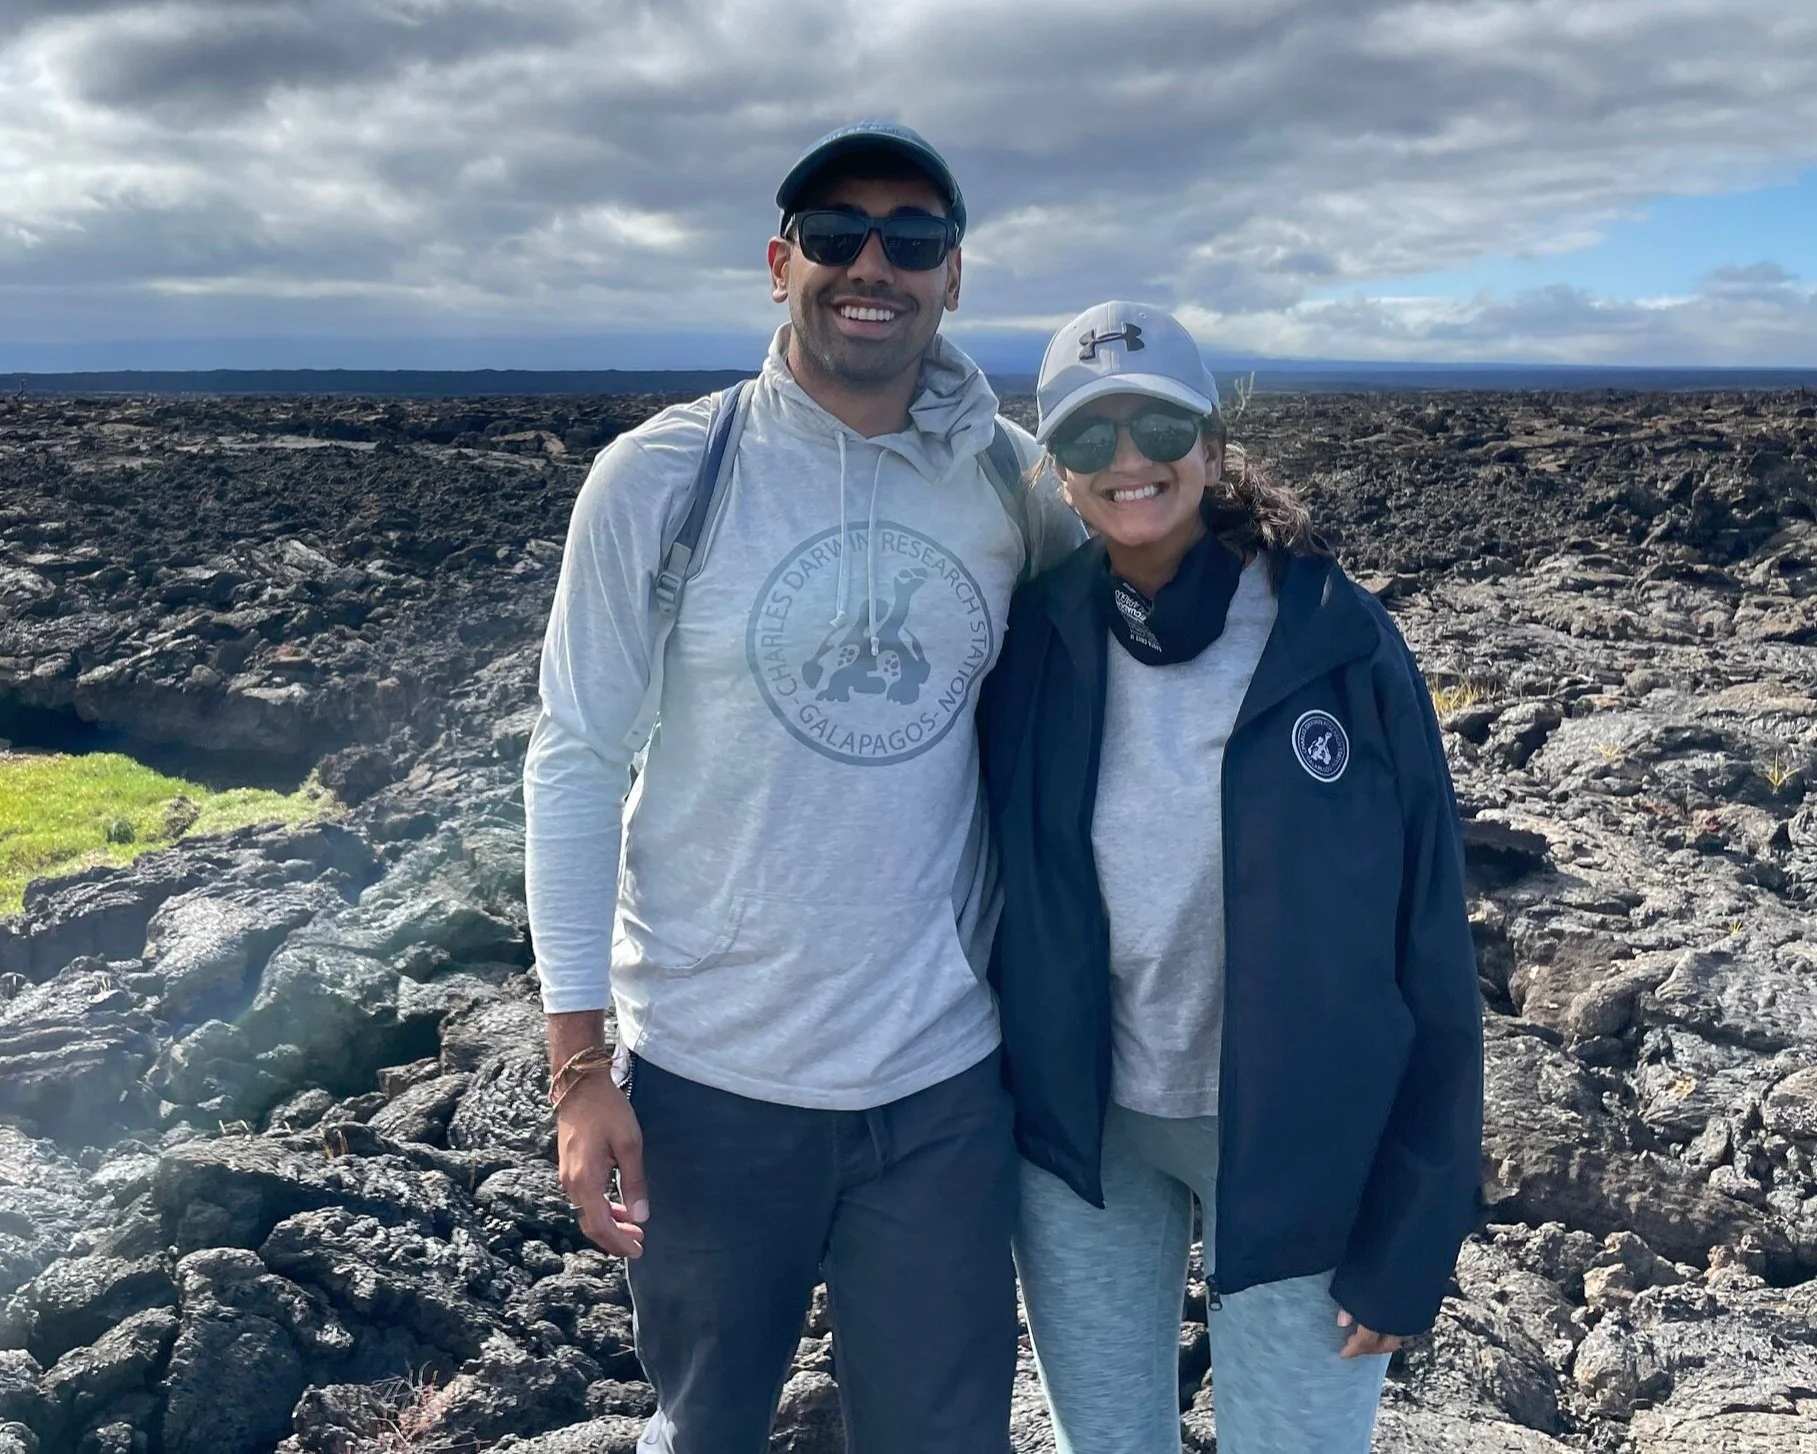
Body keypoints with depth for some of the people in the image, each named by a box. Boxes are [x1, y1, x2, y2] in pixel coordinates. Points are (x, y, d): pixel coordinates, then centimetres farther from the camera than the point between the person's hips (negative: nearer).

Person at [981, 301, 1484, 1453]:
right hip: (1084, 1138, 2)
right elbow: (990, 890, 2)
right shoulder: (1035, 647, -6)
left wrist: (1411, 1232, -9)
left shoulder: (1338, 643, -13)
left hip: (1294, 1141, -2)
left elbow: (1427, 949, -10)